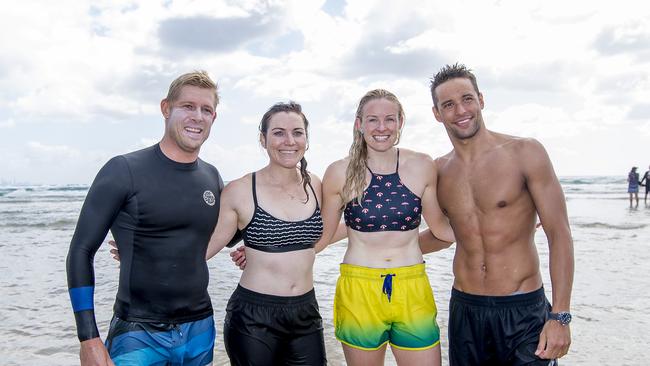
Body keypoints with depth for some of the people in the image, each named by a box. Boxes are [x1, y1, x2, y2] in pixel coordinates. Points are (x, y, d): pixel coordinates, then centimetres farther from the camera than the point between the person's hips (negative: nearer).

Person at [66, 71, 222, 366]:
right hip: (139, 333, -5)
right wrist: (89, 340, -12)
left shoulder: (212, 178, 4)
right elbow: (81, 252, -8)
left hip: (200, 331, 5)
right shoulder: (124, 171, -10)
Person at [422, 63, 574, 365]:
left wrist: (560, 316, -12)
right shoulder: (438, 171, 4)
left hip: (523, 312, -3)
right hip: (465, 310, 4)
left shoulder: (525, 153, -8)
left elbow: (559, 234, -8)